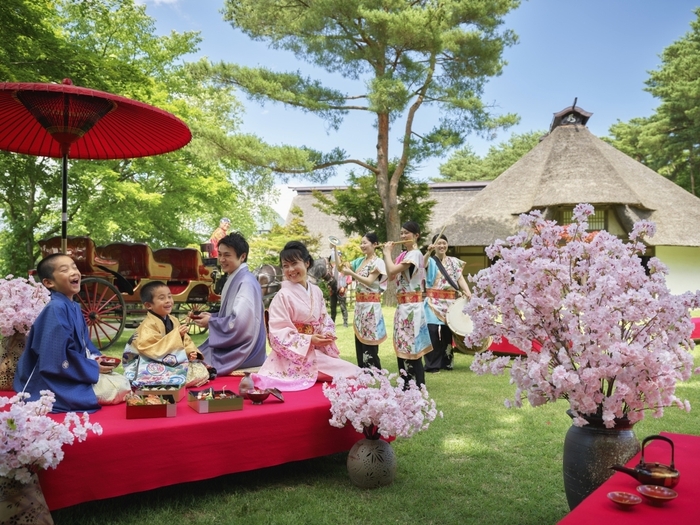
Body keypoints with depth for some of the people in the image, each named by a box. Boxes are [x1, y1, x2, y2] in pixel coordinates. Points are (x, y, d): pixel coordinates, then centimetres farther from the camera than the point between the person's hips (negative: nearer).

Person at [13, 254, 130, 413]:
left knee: (123, 381, 13)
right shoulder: (56, 309, -21)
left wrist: (95, 358, 0)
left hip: (74, 373, 9)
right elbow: (58, 358, -25)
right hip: (58, 382, -9)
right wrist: (93, 368, -15)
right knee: (120, 387, -13)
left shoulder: (74, 307, 8)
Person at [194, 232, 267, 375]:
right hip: (232, 346, 9)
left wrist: (210, 322, -13)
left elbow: (239, 322, -27)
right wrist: (211, 316, 2)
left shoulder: (246, 283, -20)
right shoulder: (233, 279, 9)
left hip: (241, 353, -9)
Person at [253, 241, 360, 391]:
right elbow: (278, 334, -16)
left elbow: (324, 319, 14)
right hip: (293, 357, -6)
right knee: (350, 372, -13)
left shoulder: (316, 291, 6)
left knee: (355, 373, -3)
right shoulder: (283, 296, -14)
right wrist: (309, 340, -22)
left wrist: (327, 334, -9)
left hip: (317, 352, 6)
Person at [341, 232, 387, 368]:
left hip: (371, 305, -8)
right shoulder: (360, 261, 13)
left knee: (370, 343, -6)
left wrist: (351, 273, -26)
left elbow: (369, 281, -18)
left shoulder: (378, 262, -8)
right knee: (359, 340, 10)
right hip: (359, 304, 8)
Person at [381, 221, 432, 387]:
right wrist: (387, 254, 7)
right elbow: (391, 276, 11)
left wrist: (387, 253, -8)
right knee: (402, 347, 13)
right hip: (402, 305, 9)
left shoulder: (415, 254, -14)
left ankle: (419, 387, 2)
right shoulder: (403, 254, 13)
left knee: (412, 348, -6)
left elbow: (392, 270, -23)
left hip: (412, 305, -9)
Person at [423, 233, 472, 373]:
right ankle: (432, 364, -5)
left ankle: (446, 362, 18)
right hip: (433, 301, -3)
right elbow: (421, 264, -21)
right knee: (432, 331, -12)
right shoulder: (430, 260, 2)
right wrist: (428, 253, -39)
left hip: (449, 301, 3)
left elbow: (460, 278, 3)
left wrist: (468, 292, -12)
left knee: (447, 332, 6)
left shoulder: (454, 261, 12)